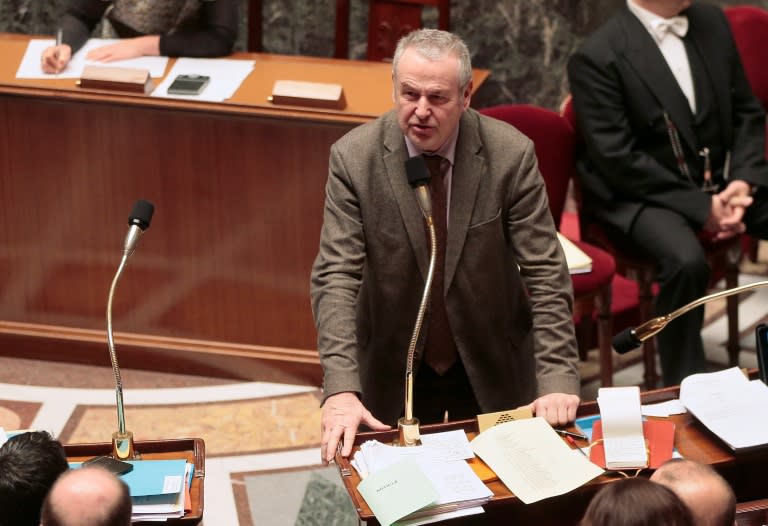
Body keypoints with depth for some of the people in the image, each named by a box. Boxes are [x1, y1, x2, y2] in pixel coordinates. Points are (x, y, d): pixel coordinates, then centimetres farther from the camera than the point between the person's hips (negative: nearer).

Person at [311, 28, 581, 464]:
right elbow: (336, 277, -18)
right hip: (393, 372, 0)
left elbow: (545, 276, -15)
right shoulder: (353, 157, -15)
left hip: (494, 369, 0)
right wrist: (341, 389, -31)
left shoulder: (512, 154, -16)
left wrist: (557, 381, -25)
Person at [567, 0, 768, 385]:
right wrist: (701, 208, -19)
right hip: (640, 194, -6)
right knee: (686, 261, -35)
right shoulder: (597, 57, -13)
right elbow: (616, 159, -17)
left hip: (724, 180, 6)